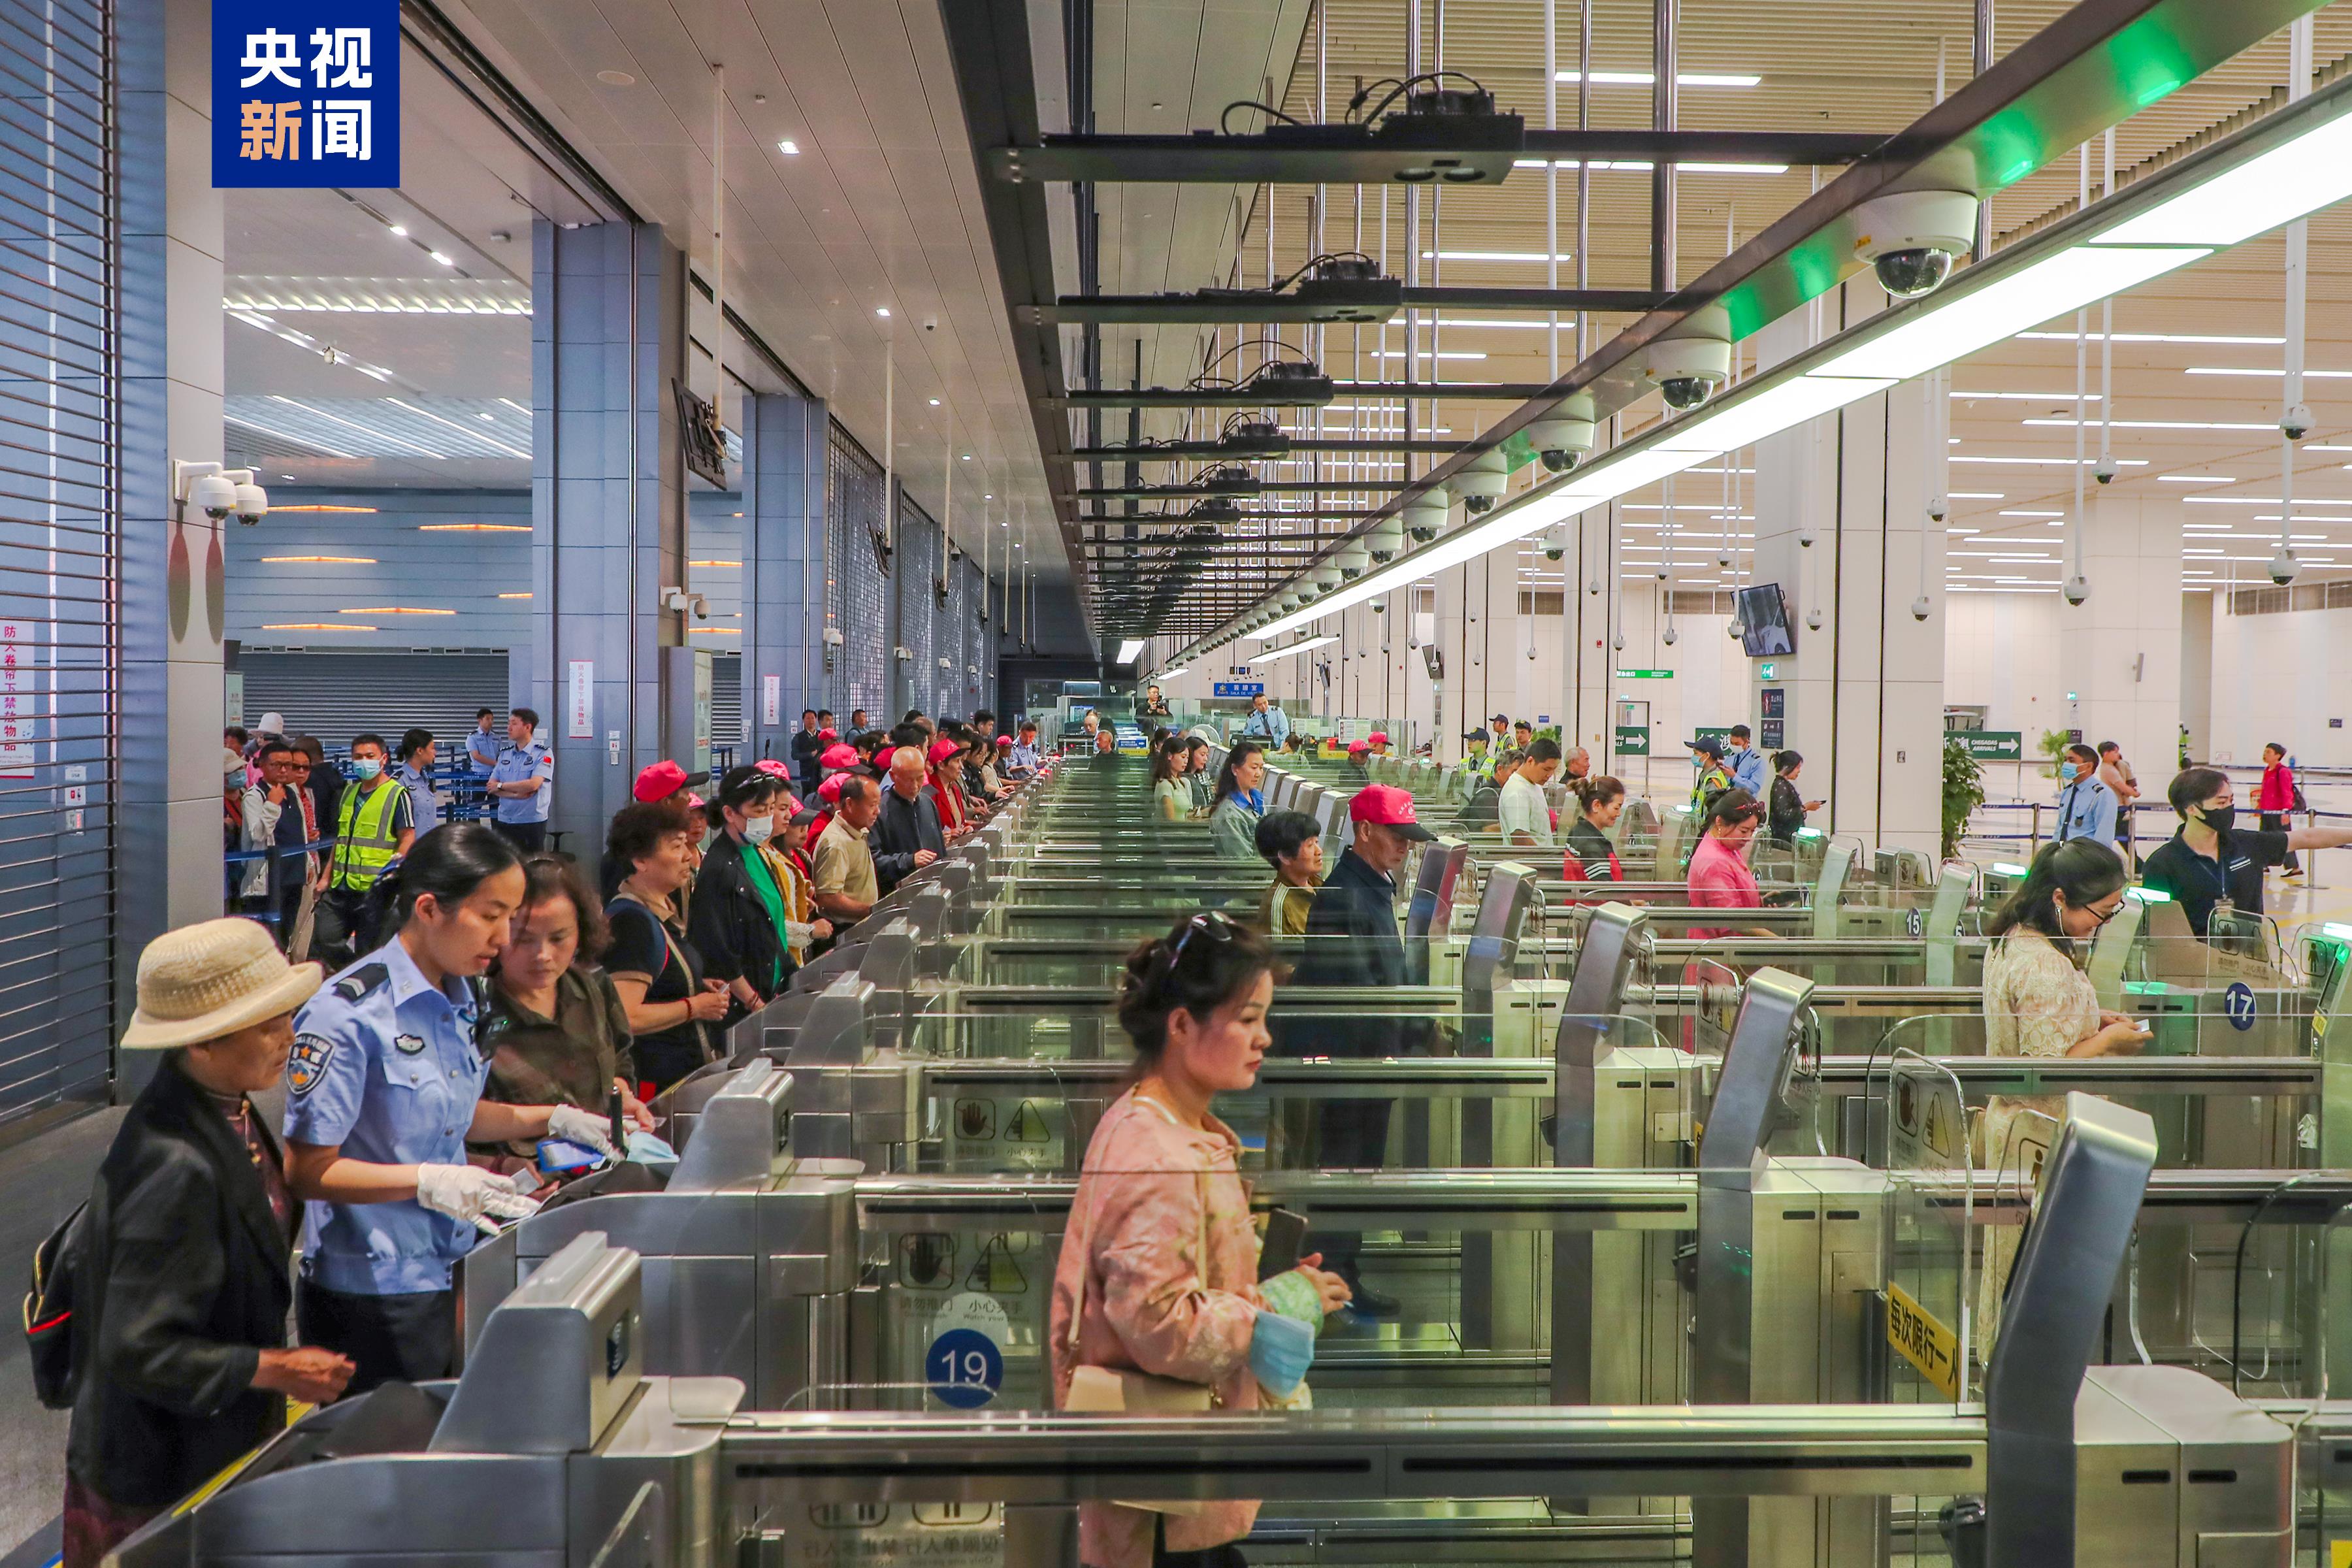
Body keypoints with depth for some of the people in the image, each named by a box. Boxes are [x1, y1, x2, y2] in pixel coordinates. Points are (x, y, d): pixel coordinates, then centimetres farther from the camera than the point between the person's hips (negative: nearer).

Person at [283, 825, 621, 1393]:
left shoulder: (456, 1000, 7)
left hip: (449, 1277, 7)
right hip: (371, 1296, -7)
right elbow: (306, 1169, -19)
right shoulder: (347, 1016, -18)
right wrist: (430, 1182, -29)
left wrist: (552, 1120, 12)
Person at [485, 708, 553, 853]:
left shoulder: (543, 754, -6)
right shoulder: (505, 754, 11)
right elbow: (491, 786, 5)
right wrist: (516, 793, -13)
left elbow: (533, 784, -19)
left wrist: (501, 786, -7)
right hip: (505, 820, 5)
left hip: (533, 821, -5)